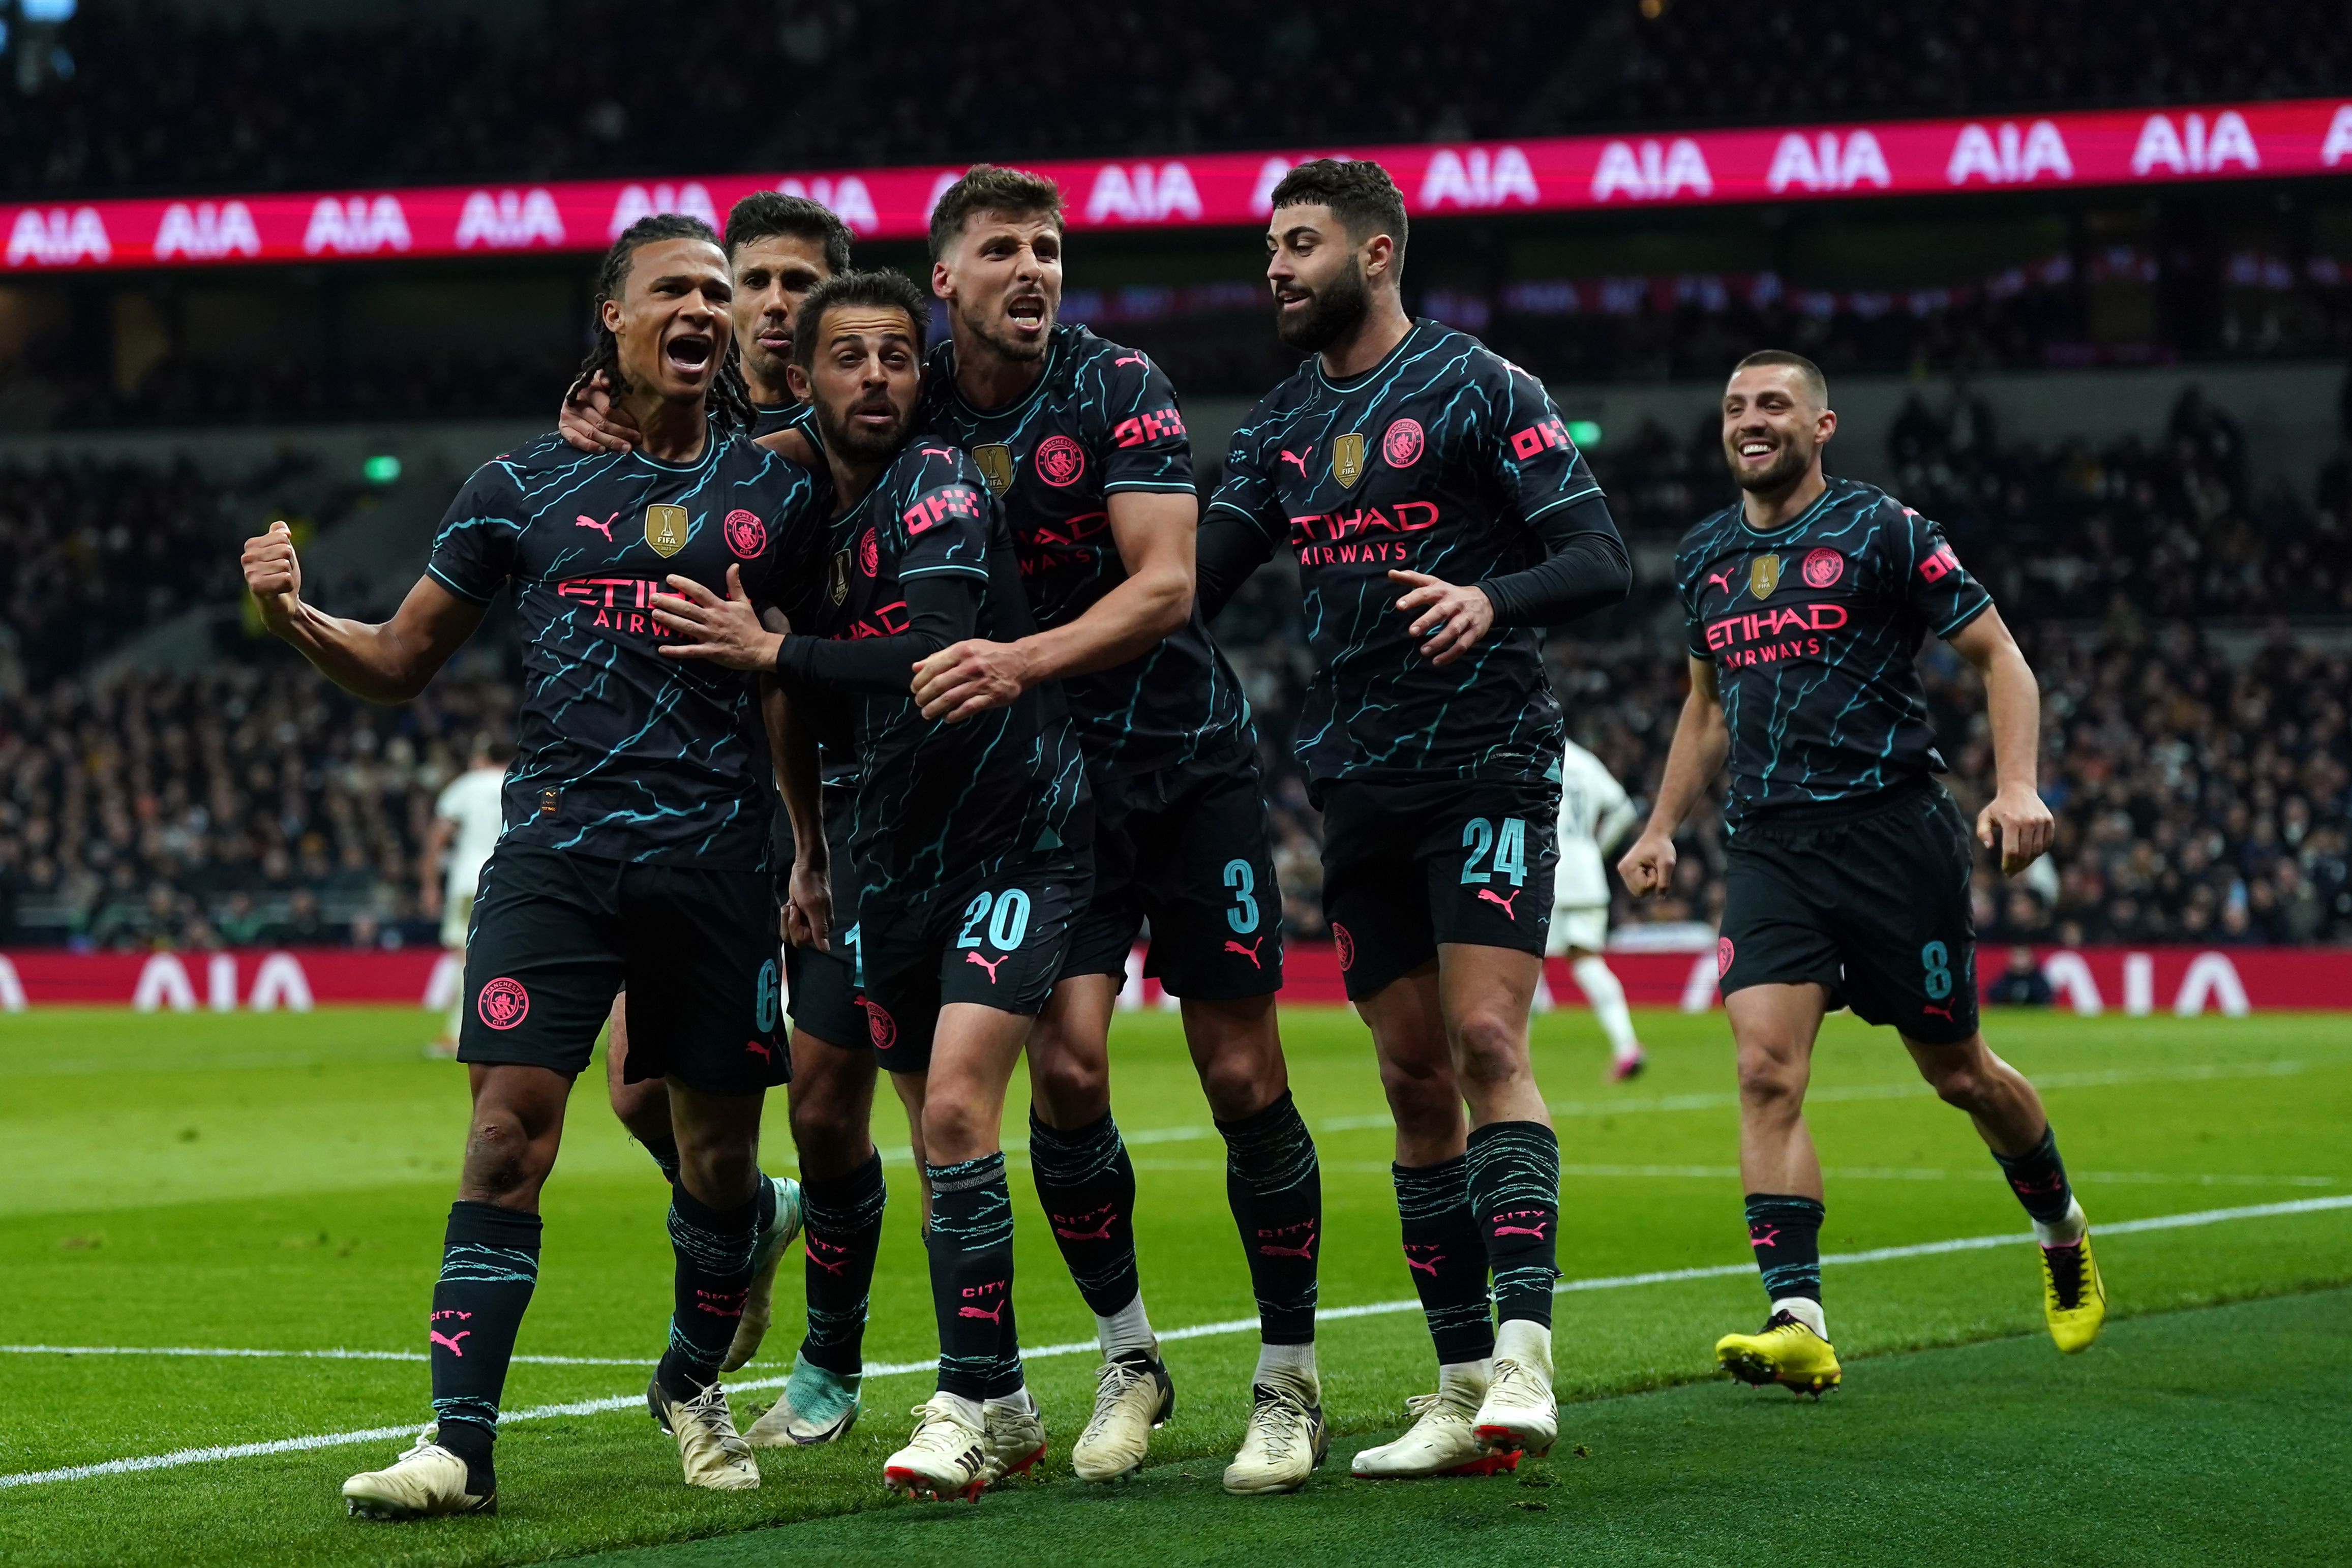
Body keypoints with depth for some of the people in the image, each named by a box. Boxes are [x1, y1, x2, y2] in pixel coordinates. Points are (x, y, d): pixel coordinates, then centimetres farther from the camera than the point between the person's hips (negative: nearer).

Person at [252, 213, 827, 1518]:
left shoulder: (774, 492, 9)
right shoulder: (524, 486, 7)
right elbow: (401, 661, 11)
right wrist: (292, 617, -6)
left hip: (715, 858, 1)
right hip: (555, 851, -1)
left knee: (719, 1154, 7)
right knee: (508, 1131, -12)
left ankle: (692, 1385, 34)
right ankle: (459, 1445, -11)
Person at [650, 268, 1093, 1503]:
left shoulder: (941, 491, -14)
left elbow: (937, 663, -27)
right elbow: (808, 704, 22)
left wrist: (769, 649, -23)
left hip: (1016, 842, -7)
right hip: (898, 865, 7)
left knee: (956, 1111, -17)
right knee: (939, 1140, 8)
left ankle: (970, 1406, -11)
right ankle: (1003, 1410, 17)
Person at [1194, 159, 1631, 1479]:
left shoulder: (1478, 387, -5)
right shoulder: (1284, 423, 15)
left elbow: (1602, 559, -10)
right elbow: (1197, 578, 17)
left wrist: (1491, 598, -29)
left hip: (1486, 761, -6)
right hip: (1360, 778, 6)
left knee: (1487, 1042, -17)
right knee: (1415, 1078, 5)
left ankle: (1524, 1358, -23)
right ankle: (1463, 1387, 8)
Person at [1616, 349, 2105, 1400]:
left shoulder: (1884, 532, -3)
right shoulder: (1705, 556, 14)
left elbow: (1999, 656, -2)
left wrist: (2017, 787, -15)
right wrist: (1662, 828, 22)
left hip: (1891, 828, -4)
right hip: (1767, 841, 4)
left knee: (1957, 1072, 7)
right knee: (1766, 1068, -15)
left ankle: (2061, 1231, 36)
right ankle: (1797, 1322, -21)